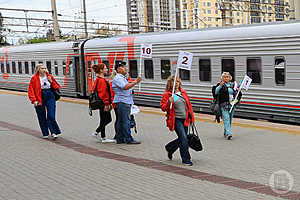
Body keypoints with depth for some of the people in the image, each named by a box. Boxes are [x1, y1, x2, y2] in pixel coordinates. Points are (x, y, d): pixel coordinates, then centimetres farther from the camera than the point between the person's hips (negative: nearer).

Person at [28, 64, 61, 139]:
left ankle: (53, 132, 3)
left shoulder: (49, 77, 6)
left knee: (51, 116, -7)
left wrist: (51, 82, -6)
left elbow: (57, 87, 11)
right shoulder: (34, 78, -1)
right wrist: (34, 100, -12)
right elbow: (30, 90, -2)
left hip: (50, 97, 1)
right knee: (42, 117, 6)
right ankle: (45, 134, 17)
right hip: (40, 99, -1)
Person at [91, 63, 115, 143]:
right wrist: (106, 104, -21)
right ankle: (103, 138, 8)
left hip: (105, 104, 11)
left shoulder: (103, 80, 16)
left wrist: (109, 103, 21)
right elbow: (102, 93, -21)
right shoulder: (101, 80, -17)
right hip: (103, 104, -11)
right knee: (103, 120, -2)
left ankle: (96, 133, 23)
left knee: (108, 119, 16)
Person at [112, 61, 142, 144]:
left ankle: (120, 139, 15)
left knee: (120, 121, 11)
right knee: (126, 121, -9)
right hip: (122, 102, -10)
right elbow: (125, 87, -27)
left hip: (126, 102, 10)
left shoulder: (123, 78, 22)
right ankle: (129, 139, -7)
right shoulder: (117, 78, -12)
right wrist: (135, 82, -27)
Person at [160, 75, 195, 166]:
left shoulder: (183, 92, 12)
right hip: (176, 120, -6)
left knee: (182, 139, 13)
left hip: (185, 119, 6)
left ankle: (169, 148, 41)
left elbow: (188, 104, 19)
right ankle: (186, 159, -2)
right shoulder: (167, 94, -5)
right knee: (184, 138, -14)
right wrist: (169, 102, -24)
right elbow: (163, 107, -5)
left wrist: (191, 117, 17)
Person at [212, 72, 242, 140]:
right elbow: (215, 92, -7)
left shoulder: (233, 85, 13)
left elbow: (239, 94, 20)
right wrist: (220, 86, -17)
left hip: (232, 105, 4)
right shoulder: (220, 85, 3)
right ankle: (228, 133, -21)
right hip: (224, 105, -4)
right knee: (226, 119, -14)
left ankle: (225, 133, 22)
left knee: (230, 120, 9)